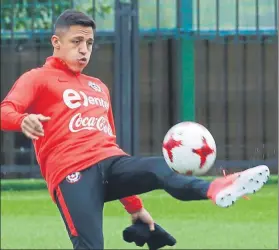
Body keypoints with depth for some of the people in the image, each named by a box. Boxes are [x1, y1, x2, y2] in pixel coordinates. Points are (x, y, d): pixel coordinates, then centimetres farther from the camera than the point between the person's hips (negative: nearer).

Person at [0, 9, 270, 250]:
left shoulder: (99, 88, 32)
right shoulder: (38, 79, 11)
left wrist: (134, 205, 30)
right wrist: (23, 120, -35)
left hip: (110, 163, 4)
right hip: (72, 173, -4)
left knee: (159, 168, -29)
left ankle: (214, 189, -58)